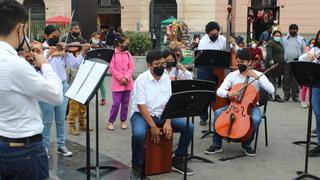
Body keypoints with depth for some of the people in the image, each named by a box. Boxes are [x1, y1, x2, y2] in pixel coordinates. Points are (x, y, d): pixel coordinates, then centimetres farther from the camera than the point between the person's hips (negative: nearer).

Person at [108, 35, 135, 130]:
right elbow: (112, 68, -9)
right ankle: (111, 121, 7)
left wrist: (126, 78, -11)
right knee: (116, 103, -6)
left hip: (127, 83, 4)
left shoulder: (128, 54, 8)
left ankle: (123, 121, 21)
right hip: (117, 83, -4)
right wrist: (121, 78, -15)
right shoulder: (113, 54, -5)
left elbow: (132, 68, 4)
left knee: (125, 103, 9)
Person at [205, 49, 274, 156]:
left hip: (251, 106, -2)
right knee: (218, 113, -23)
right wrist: (227, 93, -28)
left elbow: (271, 90, -15)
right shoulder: (232, 75, 2)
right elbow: (219, 91, -5)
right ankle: (217, 144, -8)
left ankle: (247, 145, -6)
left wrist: (257, 77, -21)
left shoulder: (258, 75, -3)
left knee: (256, 119, -33)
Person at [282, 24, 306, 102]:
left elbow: (304, 51, 8)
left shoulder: (301, 40, 8)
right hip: (286, 62, 1)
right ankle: (286, 95, 11)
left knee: (296, 81, 1)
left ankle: (295, 96, 8)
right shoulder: (284, 39, 9)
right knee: (286, 80, 3)